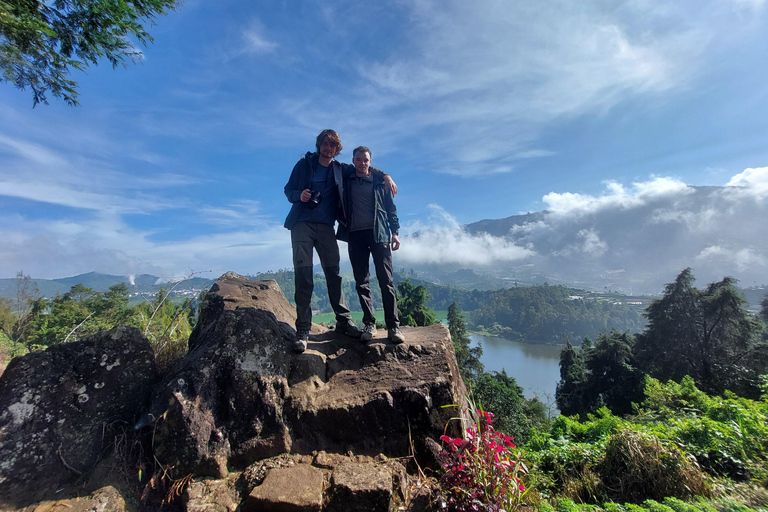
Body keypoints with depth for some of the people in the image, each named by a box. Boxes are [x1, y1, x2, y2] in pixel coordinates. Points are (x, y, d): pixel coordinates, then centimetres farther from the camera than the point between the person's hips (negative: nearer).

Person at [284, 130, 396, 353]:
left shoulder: (340, 169, 15)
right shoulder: (304, 164, 9)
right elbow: (288, 189, 10)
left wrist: (385, 176, 10)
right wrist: (299, 196, -12)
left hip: (326, 227, 2)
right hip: (302, 225, -2)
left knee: (333, 273, 1)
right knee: (303, 275, -7)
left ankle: (343, 320, 12)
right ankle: (303, 330, -2)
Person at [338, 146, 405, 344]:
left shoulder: (379, 181, 13)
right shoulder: (346, 181, 16)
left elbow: (391, 208, 11)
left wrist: (394, 232, 3)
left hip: (379, 233, -2)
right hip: (355, 235, 2)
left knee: (386, 279, -7)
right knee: (361, 282, 1)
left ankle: (393, 325, -4)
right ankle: (369, 324, 8)